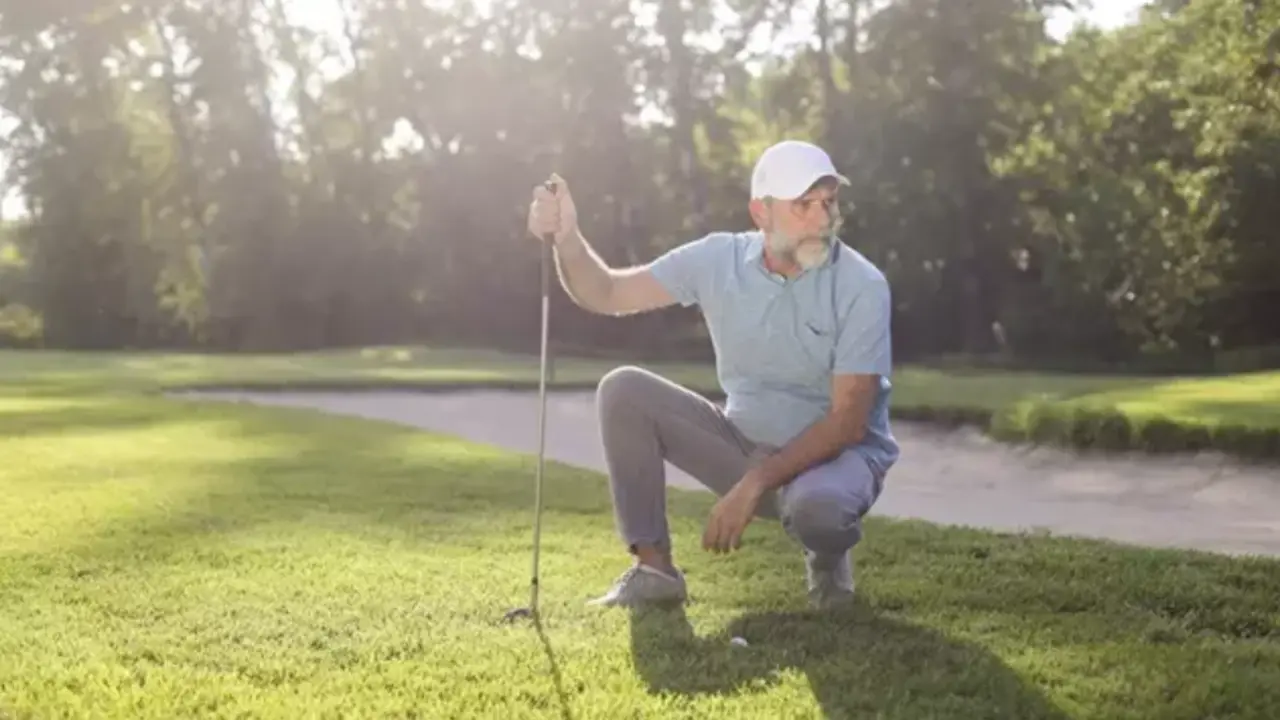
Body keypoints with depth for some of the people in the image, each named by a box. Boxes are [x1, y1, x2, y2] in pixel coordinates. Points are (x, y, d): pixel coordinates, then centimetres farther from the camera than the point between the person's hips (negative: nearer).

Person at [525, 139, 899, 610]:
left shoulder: (861, 286, -18)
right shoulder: (719, 259, -7)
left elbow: (847, 423, -21)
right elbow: (607, 294, -3)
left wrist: (753, 485, -28)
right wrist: (567, 238, -24)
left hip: (837, 453, -4)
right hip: (745, 444, 4)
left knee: (815, 506, -41)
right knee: (623, 390, -14)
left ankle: (829, 556, 0)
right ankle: (653, 568, -8)